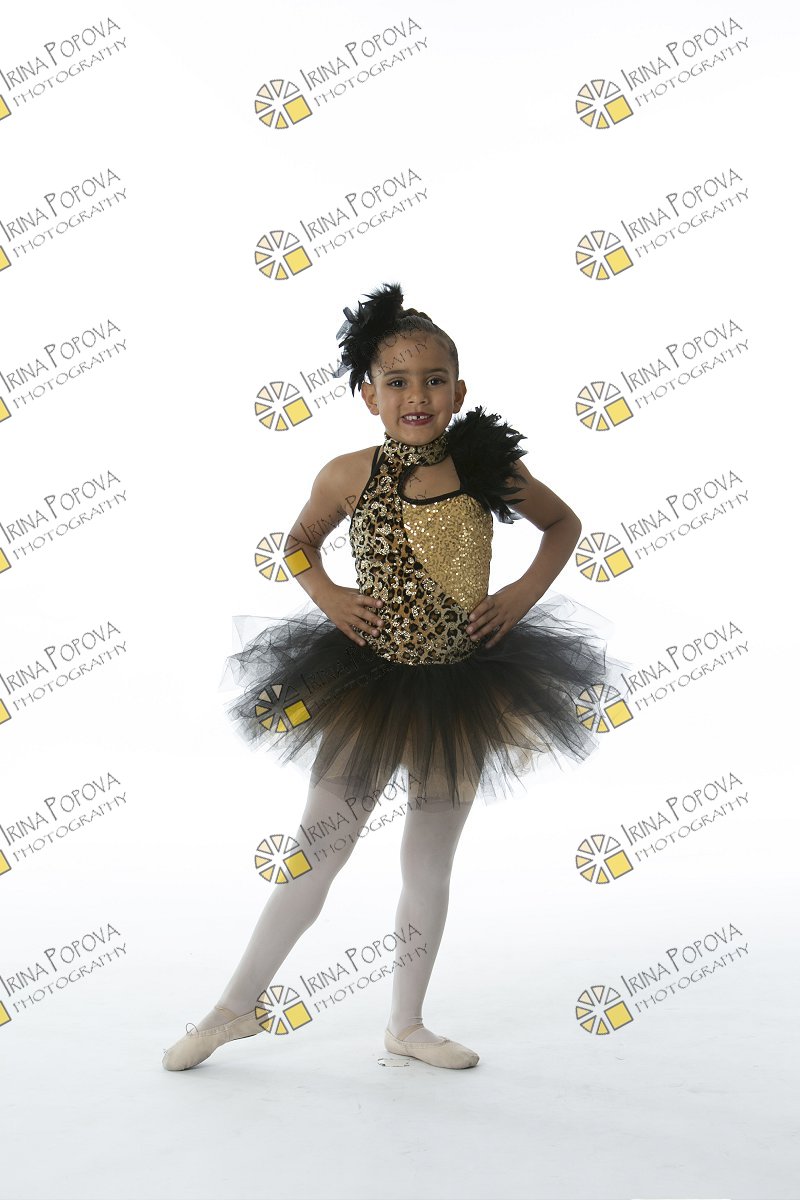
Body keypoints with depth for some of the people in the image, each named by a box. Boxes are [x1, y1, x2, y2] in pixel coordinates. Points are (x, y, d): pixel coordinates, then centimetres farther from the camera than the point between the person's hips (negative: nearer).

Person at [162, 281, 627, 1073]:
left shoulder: (489, 469, -7)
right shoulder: (349, 475, -8)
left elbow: (564, 522, 10)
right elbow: (300, 541, 11)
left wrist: (525, 592, -3)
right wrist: (325, 594, -6)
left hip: (464, 694, 2)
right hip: (367, 688, -1)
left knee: (429, 865, 15)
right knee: (315, 855, 7)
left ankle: (407, 1025, 34)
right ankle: (237, 1006, 28)